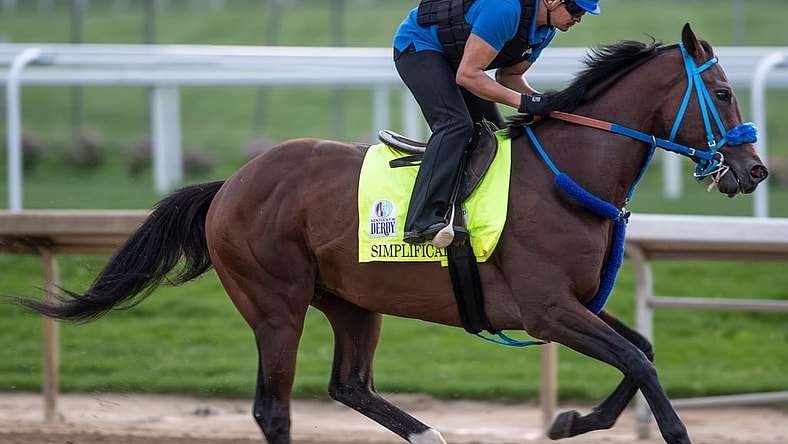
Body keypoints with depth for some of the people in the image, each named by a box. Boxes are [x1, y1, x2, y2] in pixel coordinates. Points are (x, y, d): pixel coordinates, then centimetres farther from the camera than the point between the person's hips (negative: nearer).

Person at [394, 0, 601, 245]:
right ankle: (423, 221, -37)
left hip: (453, 57, 10)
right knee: (455, 123, -28)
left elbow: (509, 75, 6)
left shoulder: (547, 29, -4)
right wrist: (523, 101, -33)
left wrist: (541, 101, -12)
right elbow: (468, 75, -32)